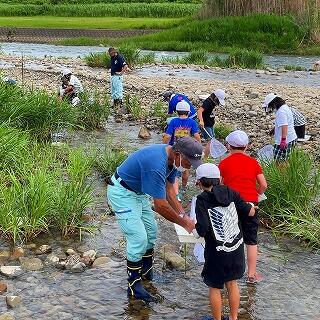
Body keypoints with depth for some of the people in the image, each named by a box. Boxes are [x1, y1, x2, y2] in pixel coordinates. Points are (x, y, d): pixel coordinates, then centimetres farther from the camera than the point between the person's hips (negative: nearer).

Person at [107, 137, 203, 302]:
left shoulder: (172, 158, -6)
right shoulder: (157, 164, -35)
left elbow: (169, 190, 3)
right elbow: (160, 205, -32)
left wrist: (183, 214, -6)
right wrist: (184, 223, -21)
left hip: (138, 192, 10)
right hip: (122, 193, -10)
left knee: (151, 231, 15)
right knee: (139, 238, -12)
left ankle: (147, 272, 32)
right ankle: (134, 287, -2)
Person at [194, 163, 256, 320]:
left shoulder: (202, 200, -14)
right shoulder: (230, 192, -2)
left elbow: (202, 230, -22)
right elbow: (250, 212, 3)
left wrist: (191, 226, -3)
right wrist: (251, 205, 24)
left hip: (217, 251, -5)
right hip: (237, 247, 5)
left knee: (214, 287, 13)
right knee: (232, 283, 21)